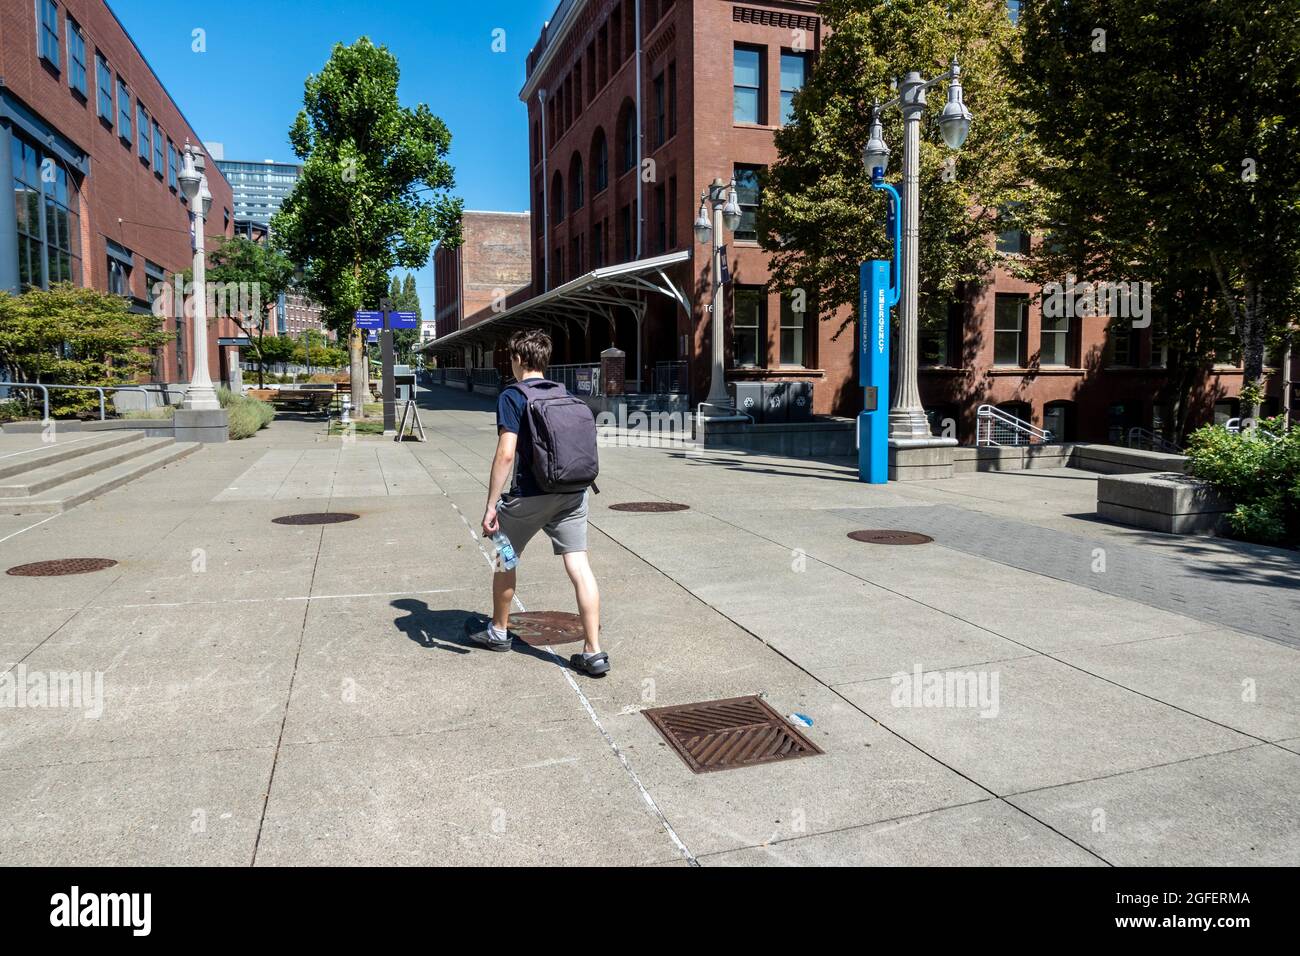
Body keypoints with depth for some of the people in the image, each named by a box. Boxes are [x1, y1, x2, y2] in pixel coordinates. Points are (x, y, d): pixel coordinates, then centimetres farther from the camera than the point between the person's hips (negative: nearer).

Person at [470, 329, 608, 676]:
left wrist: (490, 505, -12)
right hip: (573, 492, 5)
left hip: (530, 495, -5)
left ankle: (498, 630, 35)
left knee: (505, 557, 18)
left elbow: (506, 454, -15)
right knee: (579, 567, 1)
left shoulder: (512, 397, -6)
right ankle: (594, 652, -1)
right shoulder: (564, 394, 12)